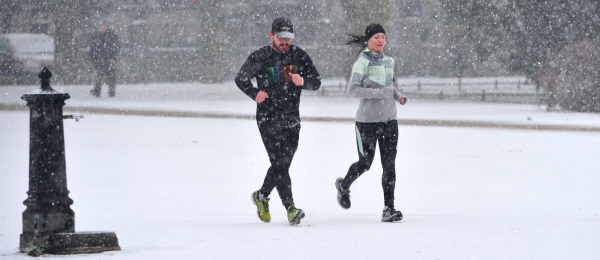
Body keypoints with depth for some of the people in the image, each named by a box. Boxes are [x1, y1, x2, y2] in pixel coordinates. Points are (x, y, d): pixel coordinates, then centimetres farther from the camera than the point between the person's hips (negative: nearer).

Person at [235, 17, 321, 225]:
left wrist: (303, 81, -18)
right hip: (268, 119, -4)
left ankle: (262, 196, 34)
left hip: (292, 120, 4)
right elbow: (240, 78, 7)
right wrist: (255, 94, -10)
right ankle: (291, 209, -16)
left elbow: (316, 82, 4)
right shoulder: (260, 57, -5)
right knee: (280, 163, -12)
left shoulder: (299, 56, 3)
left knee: (283, 163, 11)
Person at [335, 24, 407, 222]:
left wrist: (398, 96, 6)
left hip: (389, 120, 5)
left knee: (389, 164, -2)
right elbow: (352, 89, -18)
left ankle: (389, 208, -1)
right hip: (368, 120, -5)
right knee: (365, 163, 3)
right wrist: (379, 93, -25)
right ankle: (344, 186, 33)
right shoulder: (363, 62, -10)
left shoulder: (388, 61, 10)